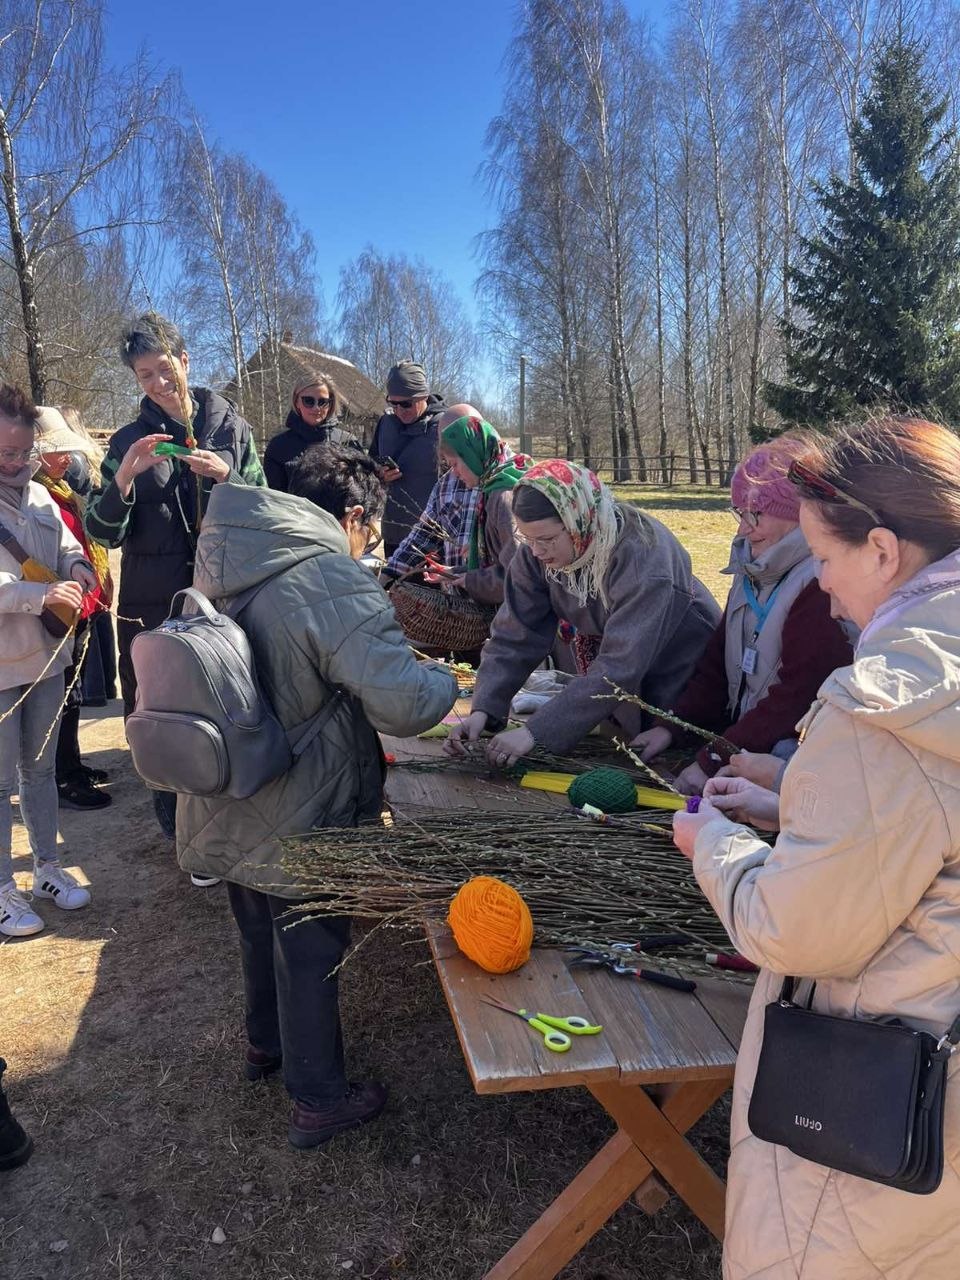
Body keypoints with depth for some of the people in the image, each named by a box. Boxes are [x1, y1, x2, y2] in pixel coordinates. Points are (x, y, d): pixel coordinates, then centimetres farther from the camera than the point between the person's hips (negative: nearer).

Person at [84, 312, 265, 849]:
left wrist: (227, 476, -14)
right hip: (152, 607, 1)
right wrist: (126, 474, -17)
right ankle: (179, 829, 24)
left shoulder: (232, 427, 4)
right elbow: (104, 531, -1)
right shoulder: (129, 441, 5)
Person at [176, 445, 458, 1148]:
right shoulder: (335, 582, -26)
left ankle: (266, 1043, 52)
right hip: (298, 823, -7)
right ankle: (318, 1101, 32)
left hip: (227, 810, 8)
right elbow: (401, 701, -31)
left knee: (261, 930, 29)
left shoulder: (223, 564, 0)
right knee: (309, 947, 13)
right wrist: (446, 681, -10)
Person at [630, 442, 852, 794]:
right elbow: (717, 666, 12)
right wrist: (671, 727, 0)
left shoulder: (821, 584, -18)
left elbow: (796, 697, -22)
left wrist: (713, 762, -20)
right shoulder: (752, 573, 11)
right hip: (746, 740, 8)